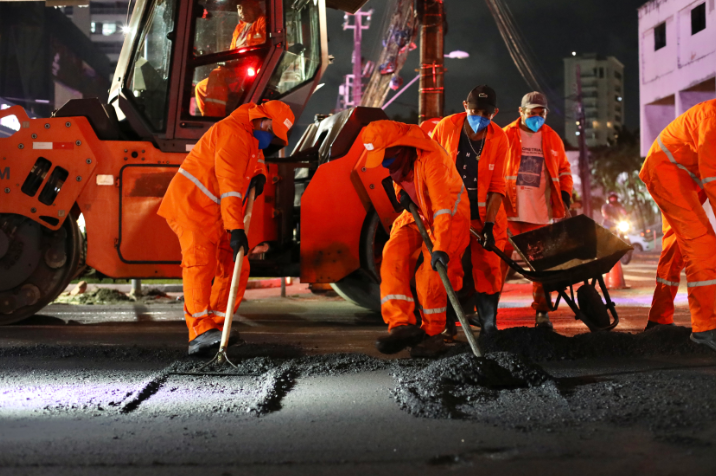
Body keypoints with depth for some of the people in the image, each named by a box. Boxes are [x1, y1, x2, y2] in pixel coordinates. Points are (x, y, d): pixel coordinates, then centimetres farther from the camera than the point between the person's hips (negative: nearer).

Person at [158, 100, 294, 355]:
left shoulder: (252, 136, 15)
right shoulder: (233, 133, -18)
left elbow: (256, 158, 33)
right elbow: (229, 184, -28)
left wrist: (260, 174, 5)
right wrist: (236, 229, -34)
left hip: (215, 213, 10)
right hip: (192, 203, -10)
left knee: (235, 268, 4)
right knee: (200, 262, -26)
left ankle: (216, 327, 10)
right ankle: (200, 333, -38)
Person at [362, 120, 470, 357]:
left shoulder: (431, 158, -35)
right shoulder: (397, 153, -11)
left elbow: (443, 207, -42)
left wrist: (441, 248, -50)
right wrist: (401, 190, -3)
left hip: (449, 215, -7)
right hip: (417, 212, 7)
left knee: (431, 272, -21)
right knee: (393, 256, -17)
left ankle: (433, 334, -3)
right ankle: (402, 325, -21)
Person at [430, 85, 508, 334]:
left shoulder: (499, 138, -11)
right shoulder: (446, 126, -12)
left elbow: (497, 185, -10)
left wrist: (489, 224, -16)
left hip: (484, 214, 0)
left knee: (487, 269, 1)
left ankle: (489, 327, 11)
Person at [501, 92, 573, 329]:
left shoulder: (552, 139, 11)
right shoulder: (505, 136, 3)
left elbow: (564, 170, 20)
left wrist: (565, 195, 6)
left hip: (540, 213, 2)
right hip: (508, 211, -2)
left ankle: (542, 311, 13)